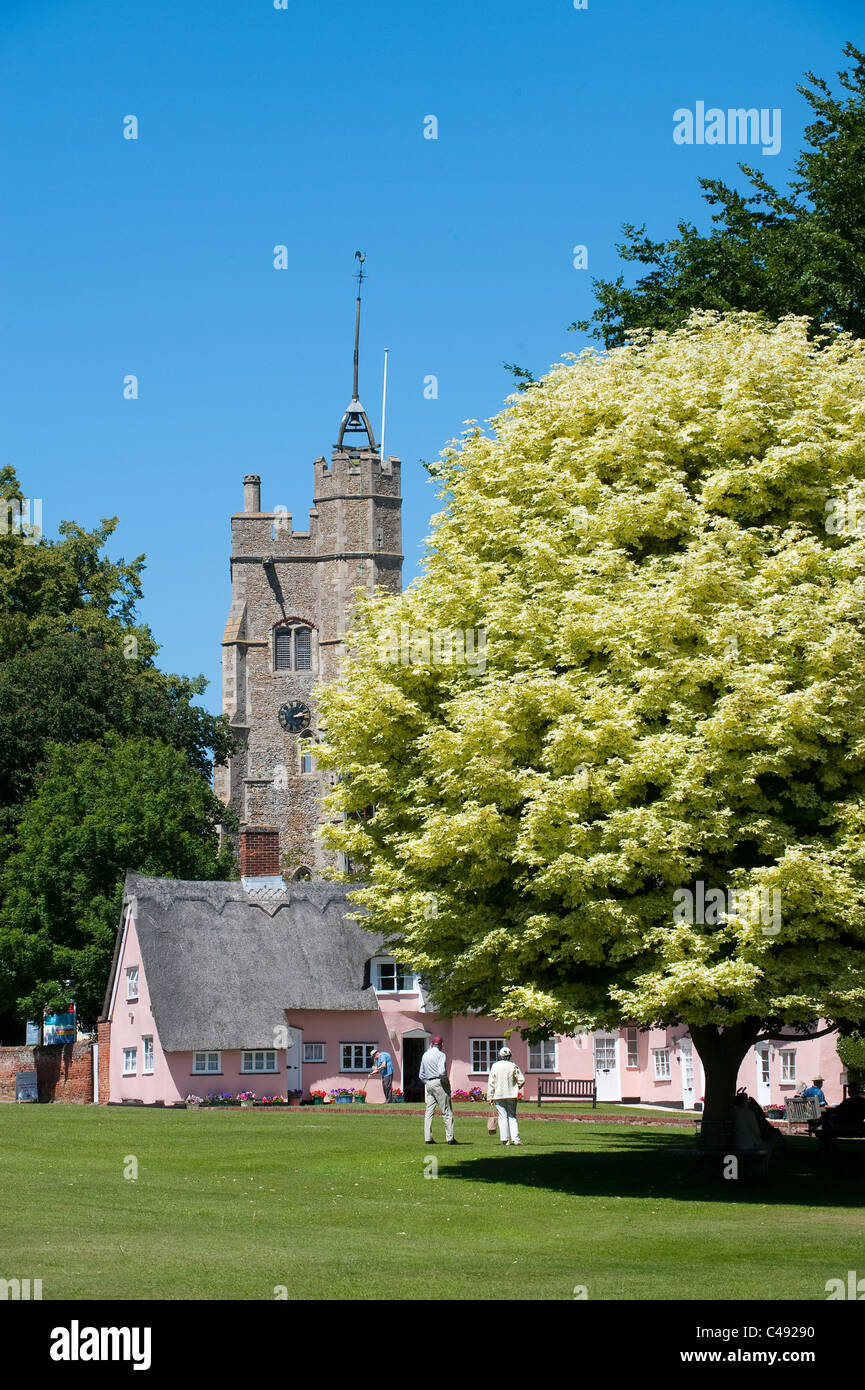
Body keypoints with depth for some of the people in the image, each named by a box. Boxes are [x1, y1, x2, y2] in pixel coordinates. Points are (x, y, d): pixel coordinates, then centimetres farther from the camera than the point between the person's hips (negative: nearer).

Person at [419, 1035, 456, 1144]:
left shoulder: (425, 1055, 15)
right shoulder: (440, 1055, -7)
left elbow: (421, 1075, 18)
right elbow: (441, 1072, -19)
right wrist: (447, 1082, -7)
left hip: (428, 1083, 7)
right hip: (439, 1082, -7)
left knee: (429, 1112, 7)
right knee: (447, 1111, -3)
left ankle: (428, 1138, 2)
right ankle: (450, 1138, -6)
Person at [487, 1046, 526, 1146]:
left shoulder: (495, 1066, -3)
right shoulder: (513, 1066, -4)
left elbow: (491, 1083, -2)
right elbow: (521, 1080, -4)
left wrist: (490, 1097, 4)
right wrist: (517, 1088, 17)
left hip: (498, 1096, 0)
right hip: (511, 1095, 0)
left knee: (502, 1117, 3)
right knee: (512, 1116, 8)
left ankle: (505, 1139, -2)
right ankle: (515, 1138, -2)